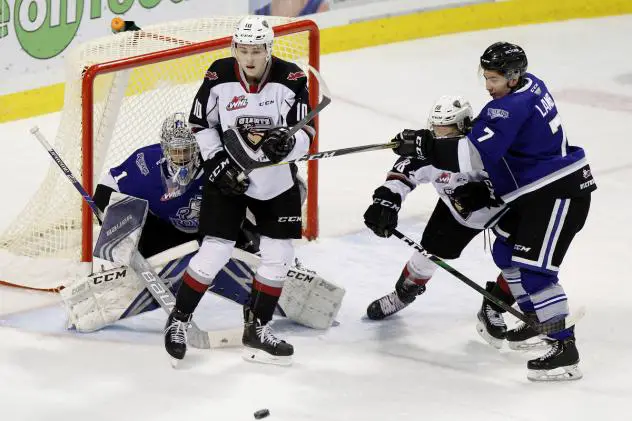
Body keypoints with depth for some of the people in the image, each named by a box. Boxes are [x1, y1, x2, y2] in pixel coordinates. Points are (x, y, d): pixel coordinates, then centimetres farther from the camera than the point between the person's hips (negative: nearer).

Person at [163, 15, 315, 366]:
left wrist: (286, 142, -34)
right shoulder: (218, 78, -14)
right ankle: (178, 320, 9)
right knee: (214, 252, -8)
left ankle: (257, 328, 19)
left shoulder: (291, 80, -15)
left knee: (279, 256, 4)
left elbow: (305, 133, -12)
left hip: (277, 182, 2)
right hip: (228, 177, -2)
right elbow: (200, 124, -1)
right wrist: (218, 162, -11)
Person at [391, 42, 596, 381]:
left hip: (560, 192, -11)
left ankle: (564, 349, -18)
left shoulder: (511, 108, -24)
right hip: (533, 192, 11)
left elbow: (477, 154, -31)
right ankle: (538, 319, 32)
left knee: (533, 267, -17)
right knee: (506, 252, 19)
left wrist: (424, 146, -29)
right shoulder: (529, 86, 7)